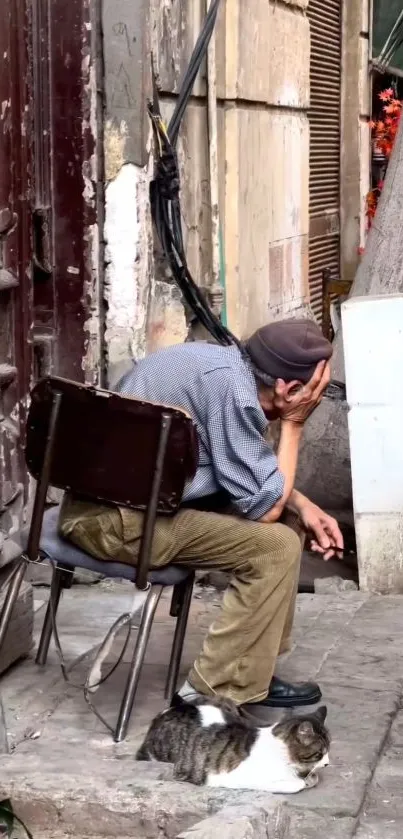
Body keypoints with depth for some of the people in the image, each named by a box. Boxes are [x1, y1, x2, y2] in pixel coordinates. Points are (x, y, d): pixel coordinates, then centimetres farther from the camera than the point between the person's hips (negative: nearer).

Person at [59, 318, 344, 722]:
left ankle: (254, 670, 16)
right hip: (120, 520, -10)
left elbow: (252, 472, 22)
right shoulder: (233, 389, -21)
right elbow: (265, 507, -14)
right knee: (276, 546, -14)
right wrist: (293, 424, -6)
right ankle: (215, 693, -6)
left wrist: (304, 506, 9)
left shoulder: (222, 362, 8)